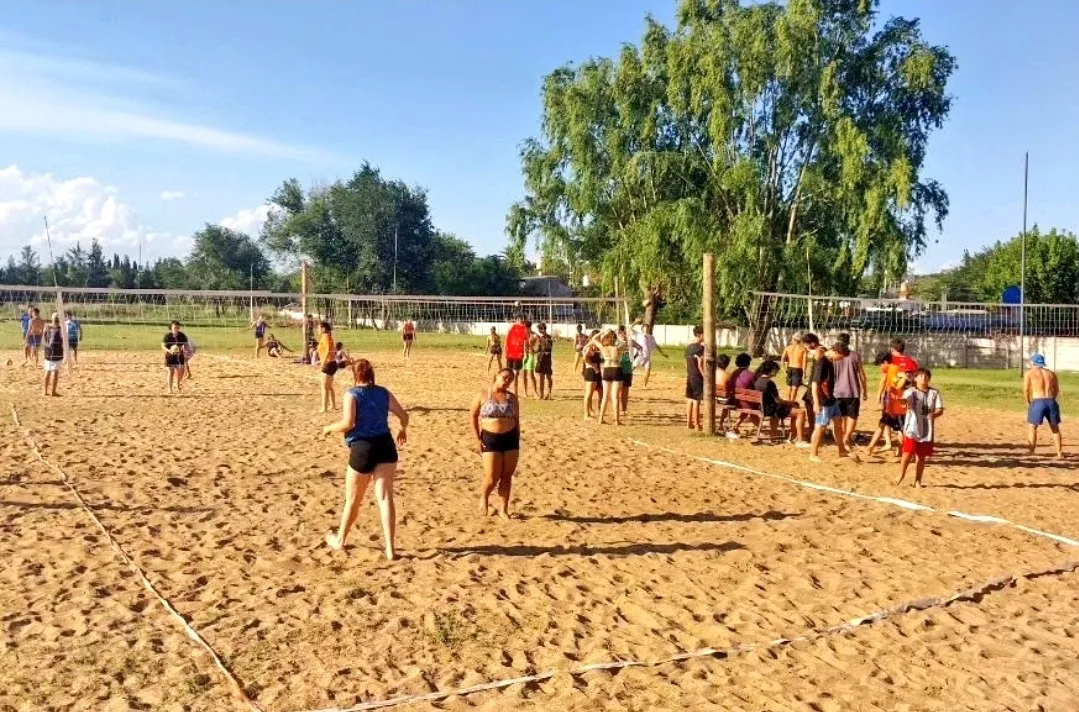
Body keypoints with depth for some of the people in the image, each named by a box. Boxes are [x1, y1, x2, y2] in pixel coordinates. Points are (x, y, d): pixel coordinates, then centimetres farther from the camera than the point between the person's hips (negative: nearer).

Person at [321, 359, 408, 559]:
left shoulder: (351, 394, -6)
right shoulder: (383, 393, 8)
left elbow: (348, 423, -16)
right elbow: (403, 415, 8)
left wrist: (329, 428, 1)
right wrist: (403, 430, 28)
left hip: (362, 449, -3)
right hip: (385, 446, 3)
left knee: (353, 500, 13)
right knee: (385, 497, 2)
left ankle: (339, 540, 34)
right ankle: (390, 548, -1)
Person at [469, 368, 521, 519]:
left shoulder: (512, 398, 6)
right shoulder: (483, 396, -2)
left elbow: (517, 420, 12)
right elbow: (473, 416, 2)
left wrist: (517, 441, 7)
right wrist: (477, 439, -4)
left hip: (510, 438, 3)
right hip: (490, 439, -3)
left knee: (507, 476, 5)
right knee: (492, 477, -6)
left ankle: (504, 509, 17)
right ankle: (484, 498, 26)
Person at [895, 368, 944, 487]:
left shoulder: (934, 393, 6)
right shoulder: (911, 391, -2)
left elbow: (940, 409, 3)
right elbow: (905, 399, -23)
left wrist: (935, 414, -20)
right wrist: (904, 401, -48)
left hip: (927, 430, 3)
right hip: (912, 428, -3)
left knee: (922, 457, 9)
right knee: (908, 453, -9)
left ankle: (917, 481, 22)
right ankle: (901, 475, 14)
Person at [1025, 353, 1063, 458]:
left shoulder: (1029, 373, 5)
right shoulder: (1051, 373, 17)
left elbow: (1026, 390, -2)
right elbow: (1057, 391, 13)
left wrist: (1028, 403, 10)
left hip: (1037, 403, -4)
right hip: (1051, 402, 4)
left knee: (1032, 427, 9)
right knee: (1055, 428, 15)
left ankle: (1031, 452, 6)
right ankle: (1060, 453, 15)